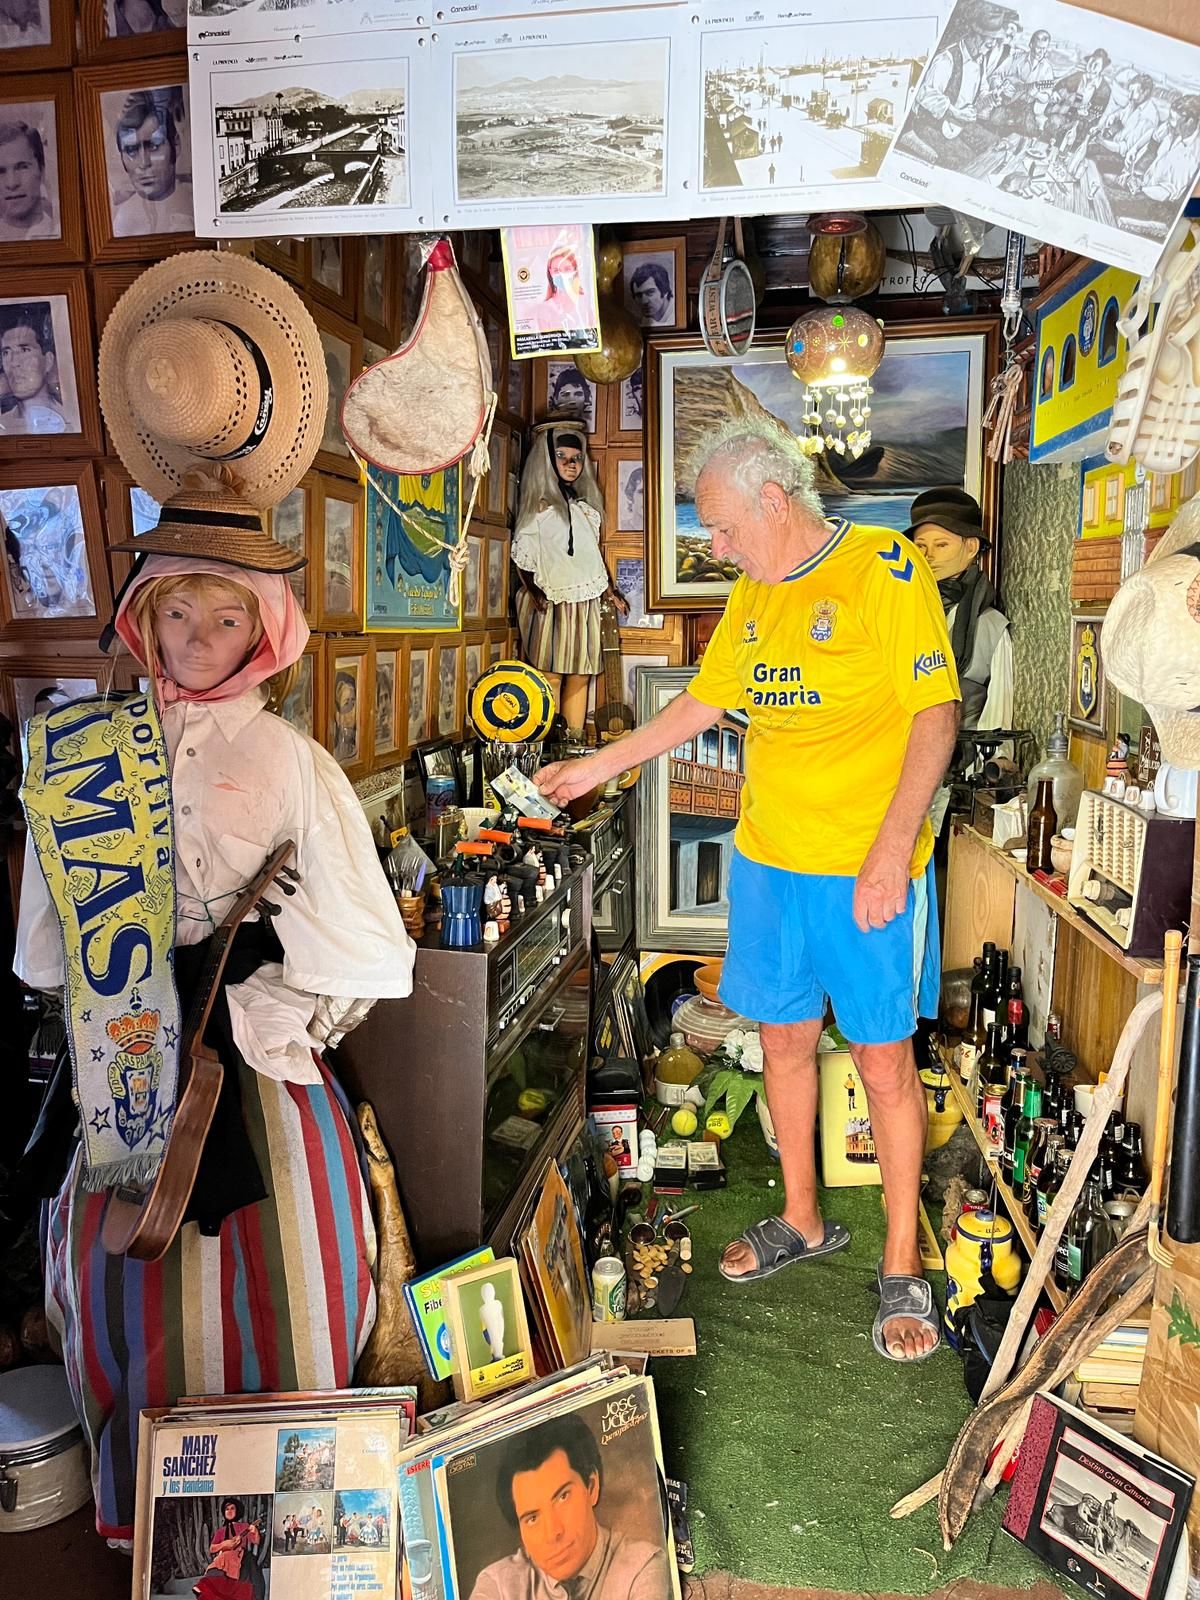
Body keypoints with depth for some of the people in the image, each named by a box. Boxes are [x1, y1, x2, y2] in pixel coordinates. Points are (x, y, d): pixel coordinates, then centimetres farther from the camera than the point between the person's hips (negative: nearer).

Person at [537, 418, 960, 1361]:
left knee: (884, 1062, 2)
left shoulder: (885, 570, -9)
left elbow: (936, 714, -13)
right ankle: (803, 1221, 35)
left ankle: (903, 1269, 18)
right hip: (766, 861, 7)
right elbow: (704, 703, 21)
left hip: (867, 871, -6)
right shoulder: (753, 595, 11)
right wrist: (597, 768, 21)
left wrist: (893, 849, -19)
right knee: (785, 1041, 15)